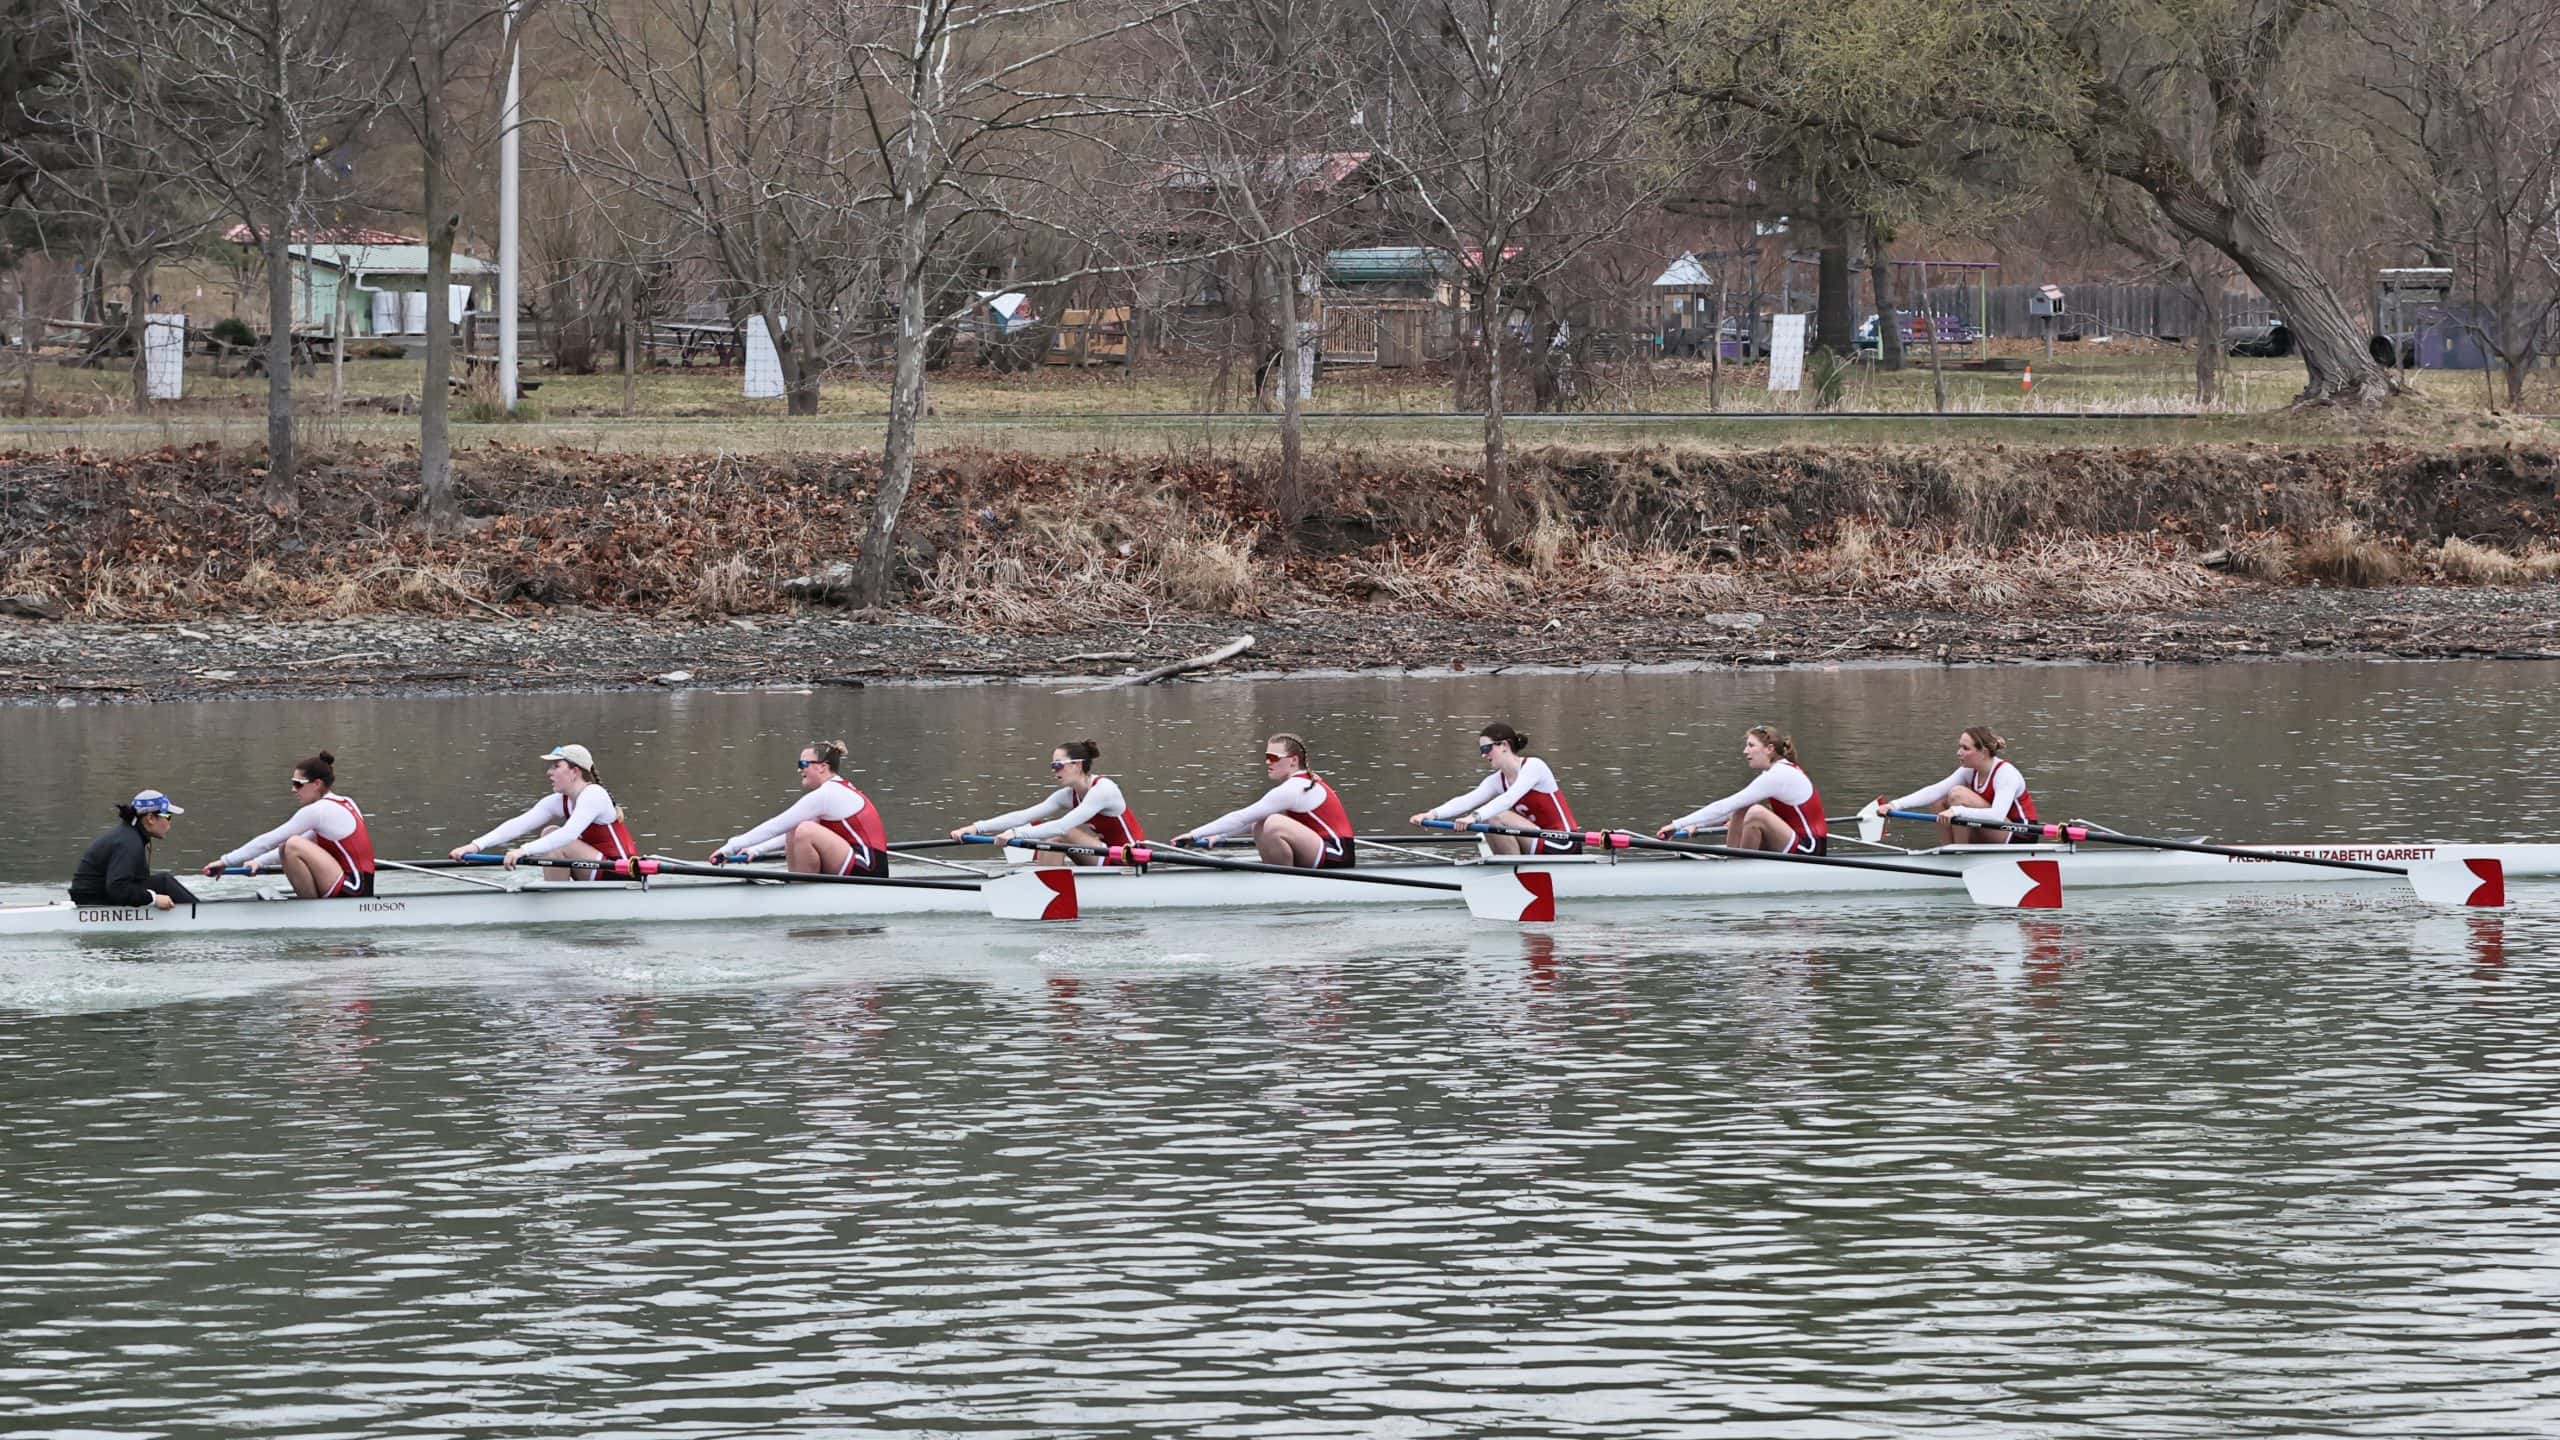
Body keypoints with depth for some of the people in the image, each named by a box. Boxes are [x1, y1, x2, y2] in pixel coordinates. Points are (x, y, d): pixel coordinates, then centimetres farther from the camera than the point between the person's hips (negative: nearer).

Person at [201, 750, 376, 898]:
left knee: (293, 846, -21)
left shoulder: (318, 811, -13)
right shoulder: (345, 804, 15)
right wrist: (259, 862, 16)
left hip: (353, 890, -9)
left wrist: (226, 861, -5)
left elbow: (269, 841, -11)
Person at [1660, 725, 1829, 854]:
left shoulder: (1777, 776, -18)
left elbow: (1725, 807, -21)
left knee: (1756, 813, -29)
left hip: (1809, 850, -10)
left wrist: (1678, 824, -19)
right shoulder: (1780, 771, 13)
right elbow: (1730, 809, 16)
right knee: (1741, 812, 9)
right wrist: (1697, 825, 6)